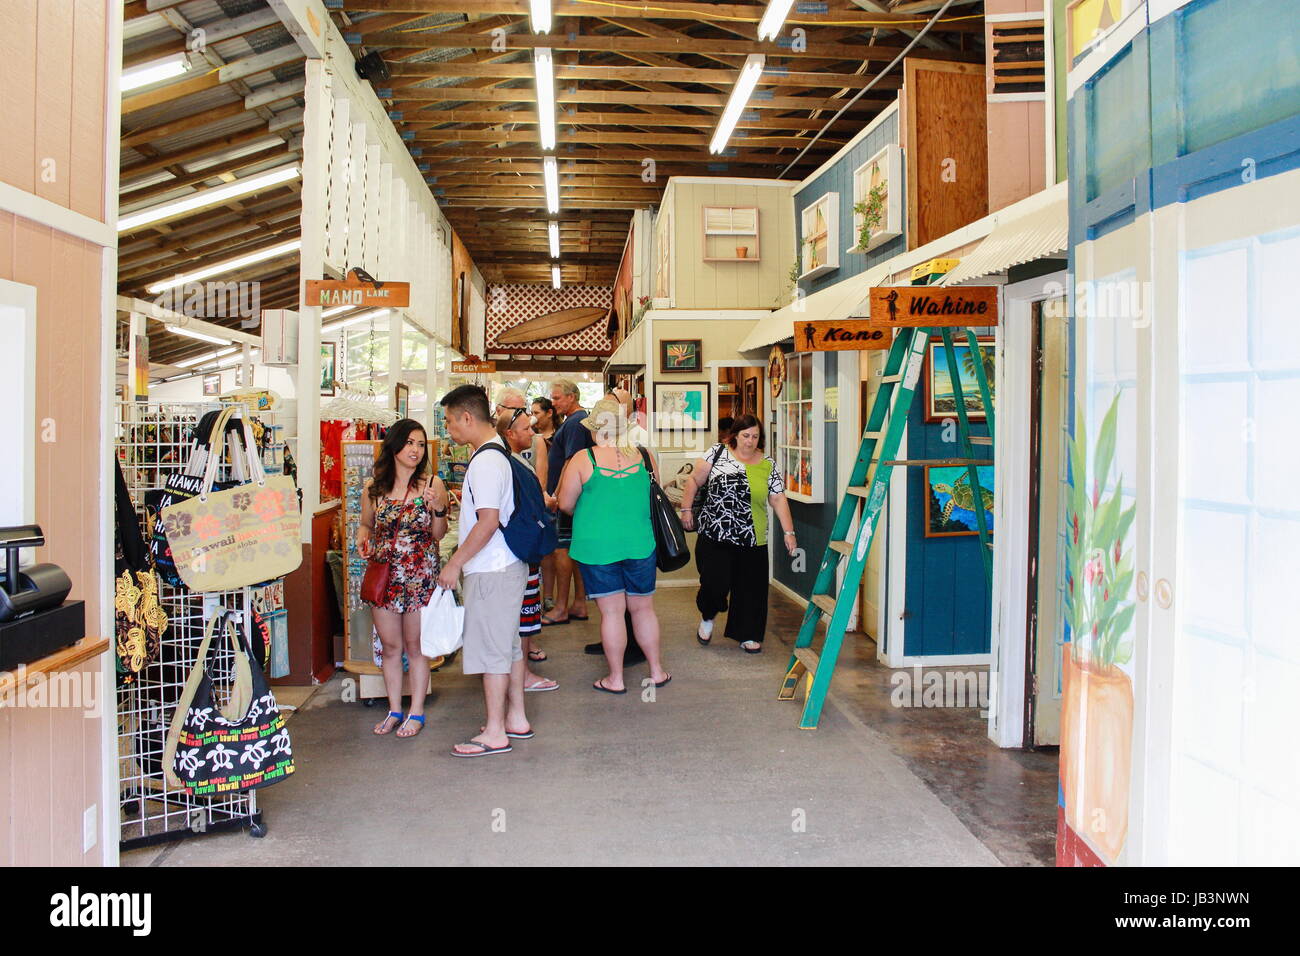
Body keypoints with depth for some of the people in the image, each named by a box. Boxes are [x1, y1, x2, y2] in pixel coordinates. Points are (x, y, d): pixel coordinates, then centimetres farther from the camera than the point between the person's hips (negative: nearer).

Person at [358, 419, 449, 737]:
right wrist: (363, 536, -6)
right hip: (383, 575, 2)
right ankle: (394, 710, 26)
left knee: (415, 646, 7)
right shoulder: (373, 488, 2)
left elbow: (439, 534, 0)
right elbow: (366, 524, 16)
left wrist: (438, 509, -18)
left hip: (420, 577, -2)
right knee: (390, 646, 11)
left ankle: (416, 712, 20)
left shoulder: (432, 484, -3)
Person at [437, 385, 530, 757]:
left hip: (491, 571, -10)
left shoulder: (485, 461, -19)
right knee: (508, 644, 17)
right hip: (508, 564, 10)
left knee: (490, 649, -1)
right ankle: (516, 719, 28)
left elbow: (488, 521, -24)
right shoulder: (499, 453, 12)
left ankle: (495, 733, 8)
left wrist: (455, 563, -17)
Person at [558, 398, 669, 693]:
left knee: (612, 611, 6)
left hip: (596, 545, -2)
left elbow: (565, 504, -4)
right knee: (643, 608, 15)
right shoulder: (644, 456, -1)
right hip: (640, 544, 3)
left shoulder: (582, 460, -10)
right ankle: (656, 671, 26)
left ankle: (615, 678, 16)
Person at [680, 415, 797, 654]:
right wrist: (687, 509, 1)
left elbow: (778, 500, 6)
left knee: (750, 588, 4)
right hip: (713, 537, -2)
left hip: (752, 543, 2)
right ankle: (707, 617, 27)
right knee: (715, 584, -5)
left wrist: (789, 532, -1)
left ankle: (748, 635, 22)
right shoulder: (718, 452, 1)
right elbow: (694, 480, 6)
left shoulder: (768, 466, 6)